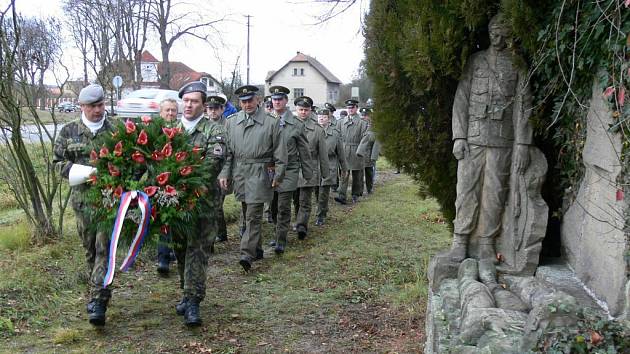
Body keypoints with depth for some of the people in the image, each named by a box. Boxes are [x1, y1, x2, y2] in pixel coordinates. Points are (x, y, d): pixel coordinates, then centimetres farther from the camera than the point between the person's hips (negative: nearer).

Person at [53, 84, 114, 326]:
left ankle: (97, 302, -10)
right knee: (90, 249, 11)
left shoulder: (116, 131, 2)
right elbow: (57, 162, 7)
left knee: (104, 249, -8)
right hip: (82, 199, 2)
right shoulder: (69, 132, 7)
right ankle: (97, 294, 26)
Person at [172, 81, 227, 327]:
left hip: (202, 200, -5)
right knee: (180, 249, 14)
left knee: (197, 250, -6)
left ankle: (192, 303, -4)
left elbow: (214, 162, -15)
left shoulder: (214, 131, -3)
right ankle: (188, 293, 29)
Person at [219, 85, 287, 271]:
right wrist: (225, 173, 2)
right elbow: (227, 151, 10)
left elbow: (280, 152, 1)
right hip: (239, 172, 5)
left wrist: (278, 176, -3)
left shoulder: (271, 122, -1)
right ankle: (257, 249, 27)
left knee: (253, 215, -10)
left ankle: (247, 254, -12)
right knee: (248, 213, 14)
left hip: (260, 173, -5)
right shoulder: (232, 122, 9)